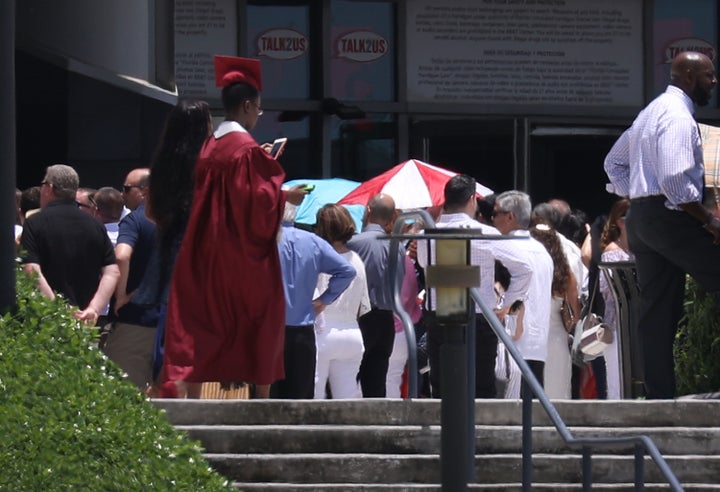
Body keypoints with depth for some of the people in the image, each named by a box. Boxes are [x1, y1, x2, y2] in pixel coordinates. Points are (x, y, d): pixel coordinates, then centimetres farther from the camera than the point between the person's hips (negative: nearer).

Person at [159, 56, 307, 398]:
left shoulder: (209, 147, 7)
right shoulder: (247, 149, -15)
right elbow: (257, 201, -18)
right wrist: (285, 195, -2)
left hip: (208, 254, 7)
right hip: (245, 255, -7)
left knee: (202, 328, 4)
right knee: (261, 324, 5)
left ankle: (179, 386, -10)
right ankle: (263, 398, 7)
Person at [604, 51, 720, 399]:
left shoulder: (651, 112, 20)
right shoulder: (678, 116, -13)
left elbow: (613, 163, 28)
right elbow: (674, 180, -23)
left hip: (641, 219, 10)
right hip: (670, 216, -10)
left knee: (657, 311, 7)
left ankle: (659, 393, 7)